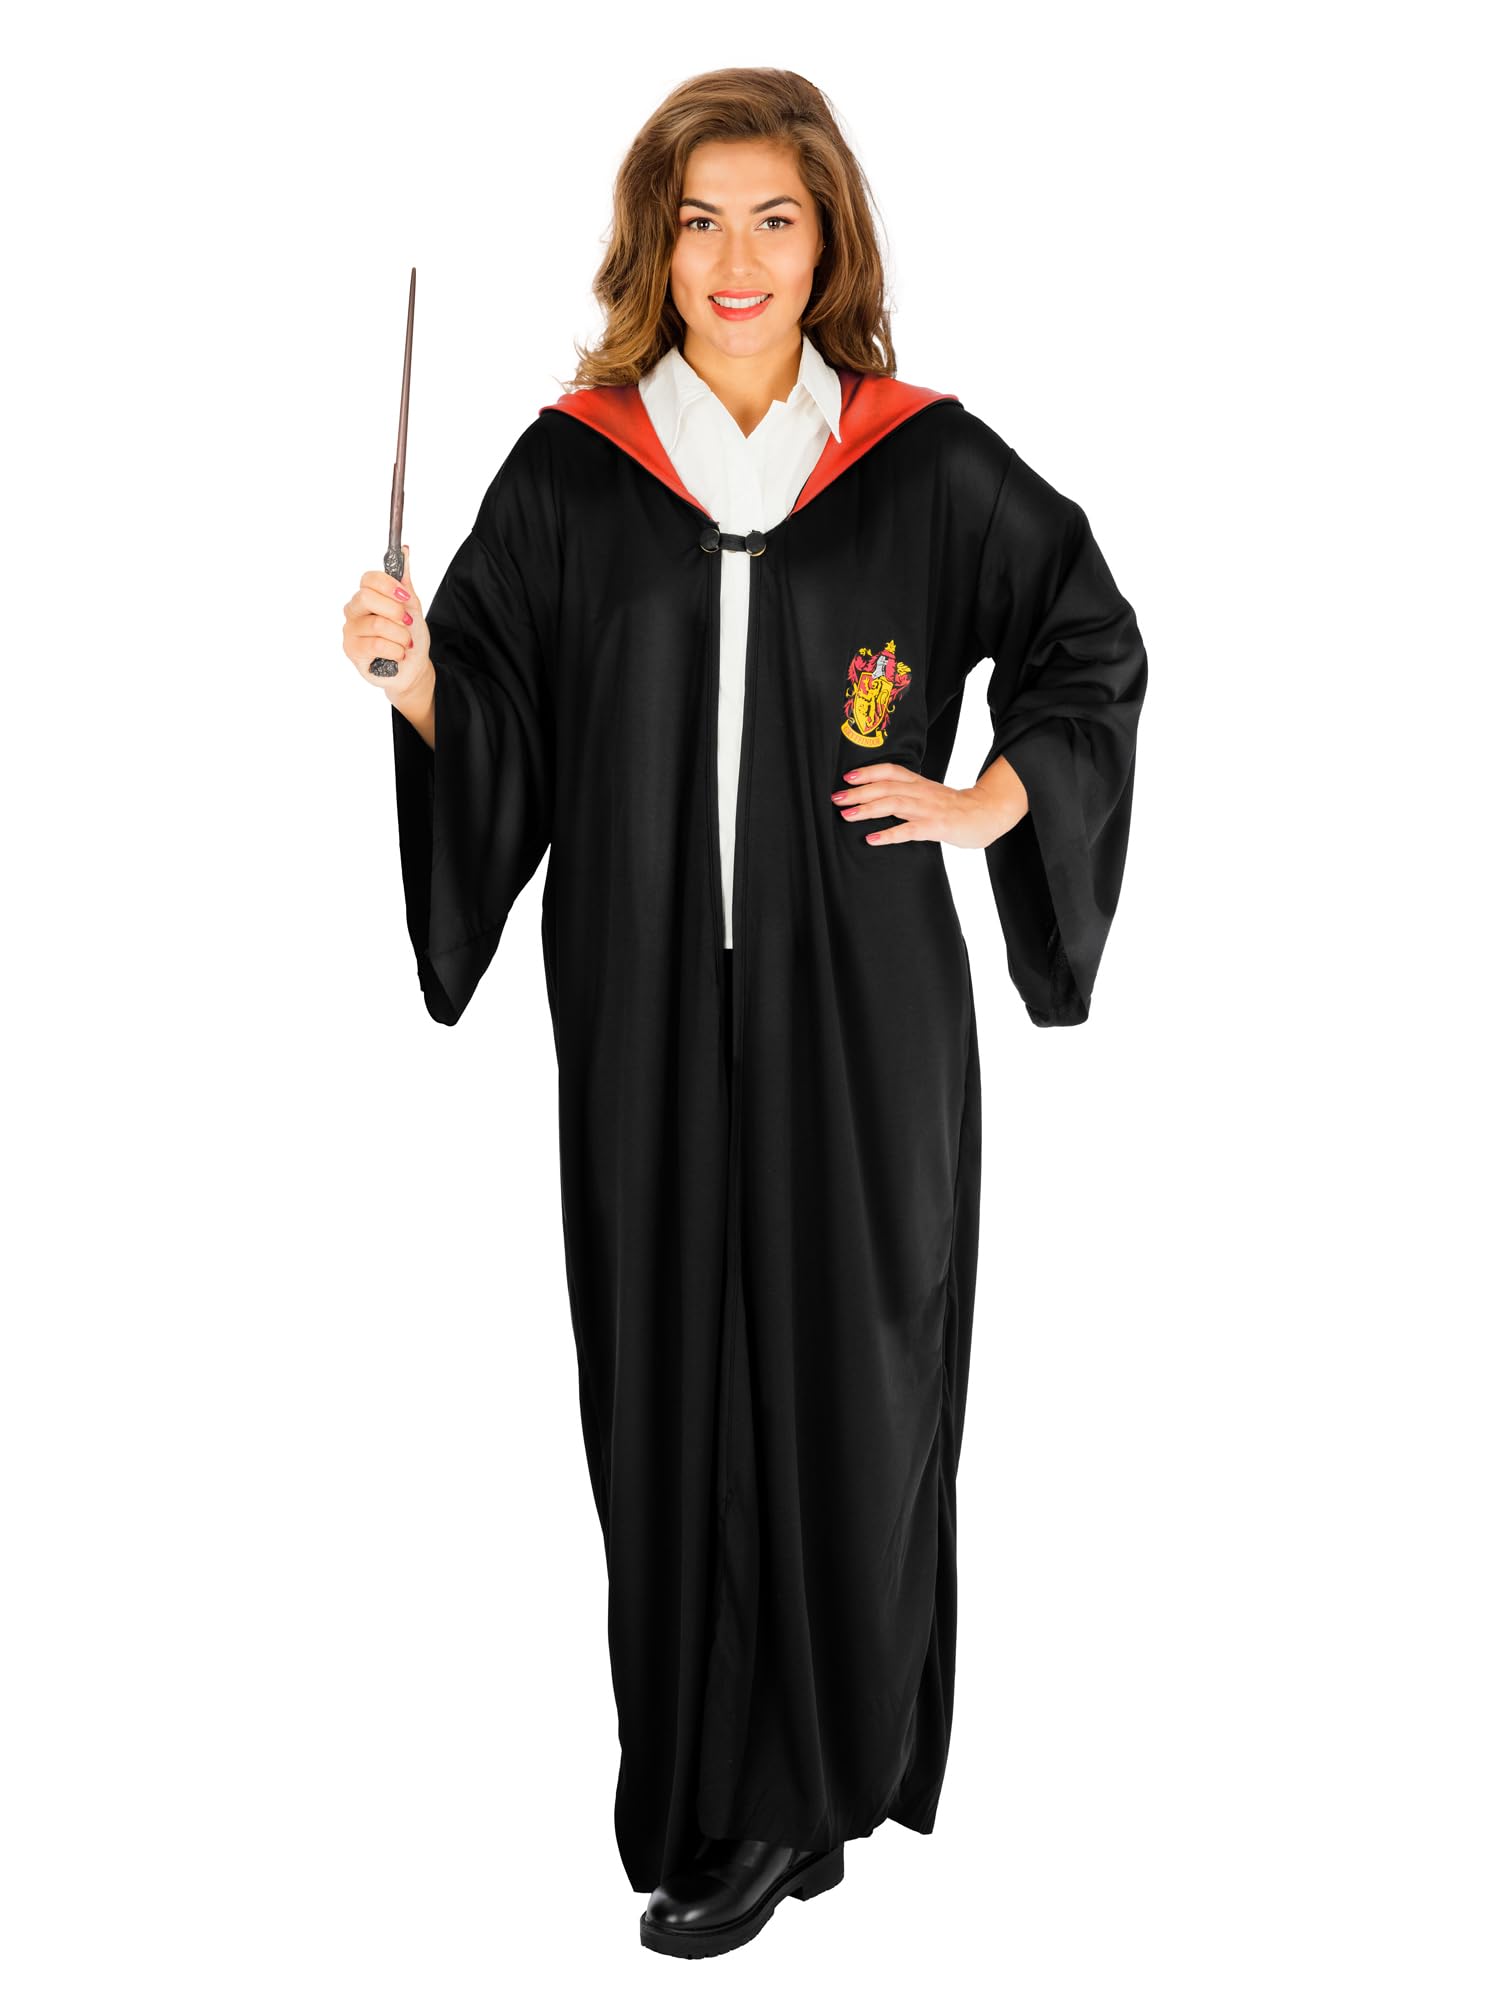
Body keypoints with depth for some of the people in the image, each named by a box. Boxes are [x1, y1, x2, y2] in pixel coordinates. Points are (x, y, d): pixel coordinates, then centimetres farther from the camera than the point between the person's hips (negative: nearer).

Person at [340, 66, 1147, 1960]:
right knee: (674, 1366, 4)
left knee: (845, 1360, 3)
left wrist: (993, 804, 2)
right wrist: (413, 674, -15)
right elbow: (495, 737, 4)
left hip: (861, 1005, 0)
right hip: (647, 1005, 1)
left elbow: (1092, 642, 13)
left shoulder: (926, 461, 2)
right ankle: (722, 1788, 19)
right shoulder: (570, 471, 4)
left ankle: (800, 1787, 20)